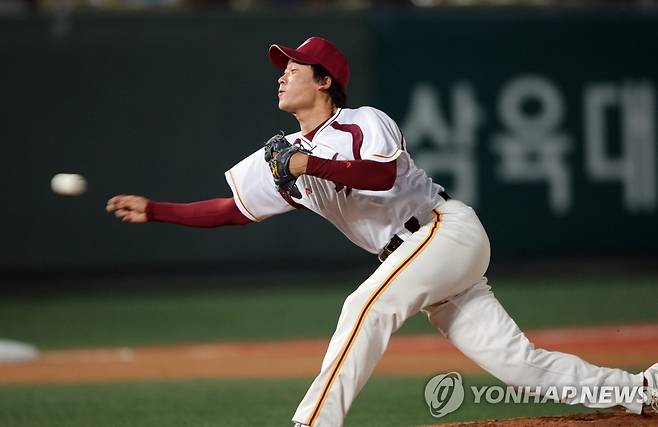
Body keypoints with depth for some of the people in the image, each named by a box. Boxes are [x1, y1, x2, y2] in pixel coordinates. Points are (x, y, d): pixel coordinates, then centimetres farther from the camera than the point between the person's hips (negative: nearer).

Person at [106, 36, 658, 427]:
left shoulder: (365, 123, -9)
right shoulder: (285, 157, 13)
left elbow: (382, 174, -30)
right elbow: (228, 210, 10)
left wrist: (312, 165, -33)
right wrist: (154, 210, 1)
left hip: (449, 229, -7)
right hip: (413, 255, 7)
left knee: (368, 306, -26)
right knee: (513, 358, 0)